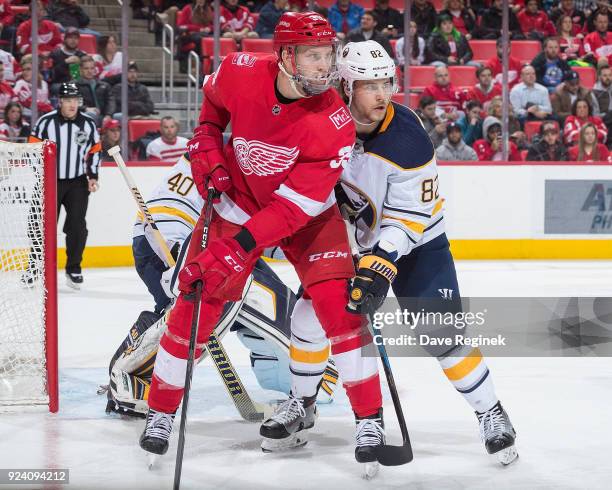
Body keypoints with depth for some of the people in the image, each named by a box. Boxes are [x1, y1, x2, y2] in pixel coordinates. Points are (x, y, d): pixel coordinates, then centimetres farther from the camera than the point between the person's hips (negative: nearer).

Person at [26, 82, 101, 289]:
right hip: (50, 181, -2)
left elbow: (94, 151, 12)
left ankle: (73, 268, 10)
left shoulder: (88, 124, 2)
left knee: (77, 226, -3)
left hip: (78, 182, 2)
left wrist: (93, 176, 4)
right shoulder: (46, 122, -8)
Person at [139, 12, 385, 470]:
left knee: (337, 301, -17)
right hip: (238, 198, 2)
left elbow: (294, 206, -32)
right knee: (197, 300, -3)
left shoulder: (333, 124, -30)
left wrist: (237, 249, -38)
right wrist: (207, 141, -8)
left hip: (307, 210, -2)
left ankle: (369, 419, -4)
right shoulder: (241, 73, -22)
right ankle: (161, 411, 14)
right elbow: (214, 98, 6)